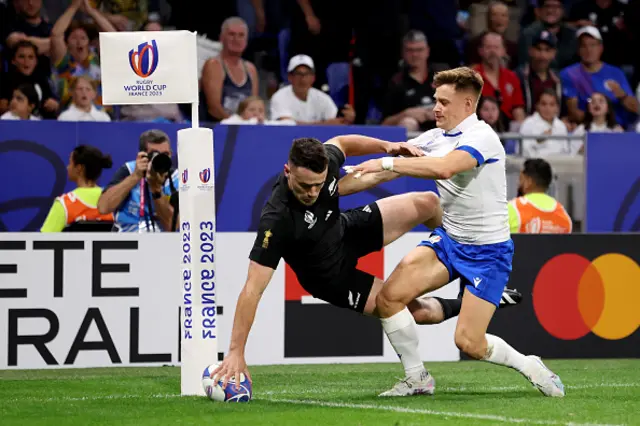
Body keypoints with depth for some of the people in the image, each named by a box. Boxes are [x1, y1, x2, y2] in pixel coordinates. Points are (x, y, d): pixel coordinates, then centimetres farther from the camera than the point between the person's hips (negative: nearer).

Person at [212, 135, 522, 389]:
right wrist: (236, 353, -45)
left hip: (348, 230, 5)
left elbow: (339, 143, 1)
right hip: (331, 277, -5)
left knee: (427, 203, 7)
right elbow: (253, 289, -42)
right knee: (417, 312, -7)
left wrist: (387, 146, -11)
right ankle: (461, 308, 30)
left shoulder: (324, 161, -28)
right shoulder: (277, 219, -44)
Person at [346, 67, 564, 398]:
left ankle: (528, 365, 16)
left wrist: (385, 163, -36)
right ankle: (417, 379, 2)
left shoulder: (480, 136, -19)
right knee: (389, 297, -14)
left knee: (468, 343, -13)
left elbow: (444, 168, -37)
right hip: (447, 239, 7)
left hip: (488, 249, -7)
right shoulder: (435, 137, 5)